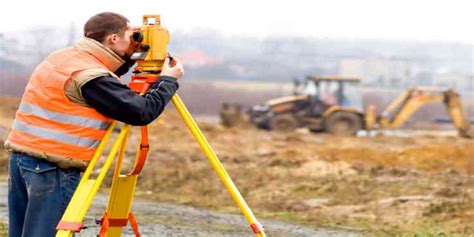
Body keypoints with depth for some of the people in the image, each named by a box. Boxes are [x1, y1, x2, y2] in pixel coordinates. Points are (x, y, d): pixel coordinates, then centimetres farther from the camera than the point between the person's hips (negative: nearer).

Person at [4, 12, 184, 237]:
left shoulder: (62, 57, 11)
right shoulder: (91, 76, -15)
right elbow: (143, 113, -15)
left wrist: (131, 58, 20)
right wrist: (168, 80, -1)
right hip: (52, 167, -9)